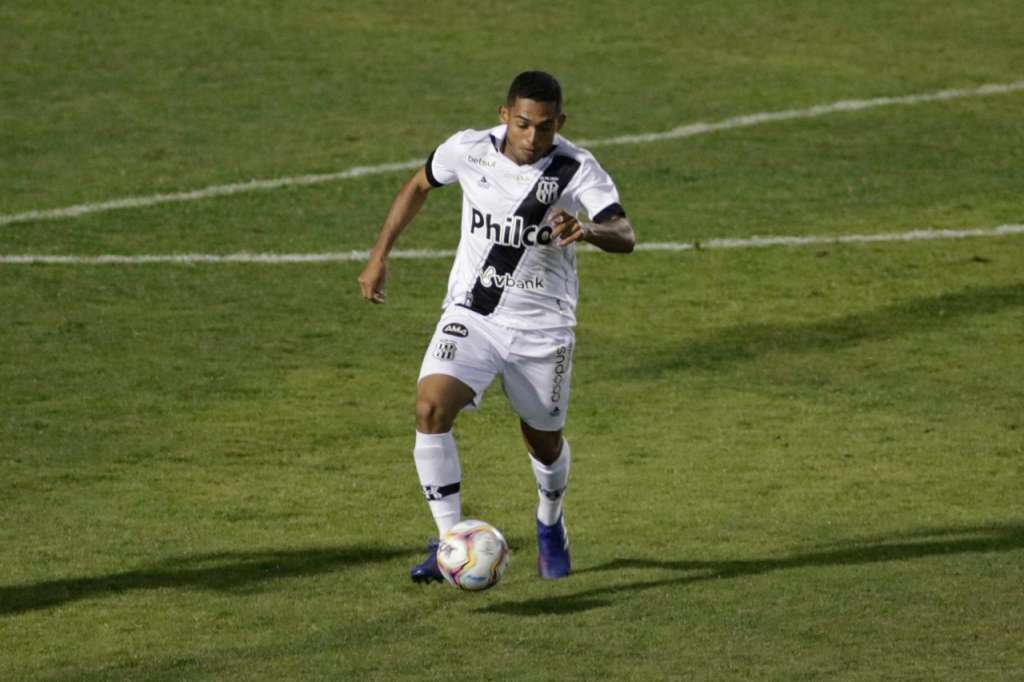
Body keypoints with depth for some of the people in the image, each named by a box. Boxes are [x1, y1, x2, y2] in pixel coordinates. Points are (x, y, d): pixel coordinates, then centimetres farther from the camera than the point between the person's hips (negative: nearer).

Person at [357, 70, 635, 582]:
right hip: (471, 315, 1)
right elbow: (419, 185, 13)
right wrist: (379, 255, 10)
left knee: (544, 441, 13)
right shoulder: (469, 150, -8)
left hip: (542, 327, -1)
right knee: (431, 408, -23)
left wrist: (588, 229, -50)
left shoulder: (577, 170, -16)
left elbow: (624, 236, -27)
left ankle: (549, 524, 47)